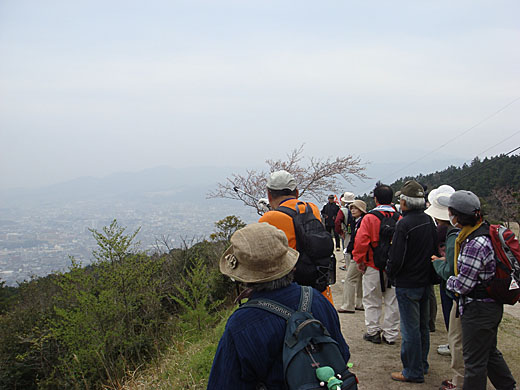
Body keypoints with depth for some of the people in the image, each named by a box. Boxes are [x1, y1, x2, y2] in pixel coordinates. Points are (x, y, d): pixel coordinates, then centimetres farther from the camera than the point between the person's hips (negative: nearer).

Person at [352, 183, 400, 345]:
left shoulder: (369, 218, -13)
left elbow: (361, 241, -17)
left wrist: (359, 260, -3)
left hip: (374, 267, -3)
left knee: (372, 301, 9)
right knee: (392, 301, 11)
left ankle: (374, 332, 13)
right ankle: (390, 334, 15)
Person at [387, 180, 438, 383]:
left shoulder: (404, 224, -21)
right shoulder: (429, 221, 4)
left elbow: (396, 258, -21)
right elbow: (434, 250, 12)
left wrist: (390, 273, -3)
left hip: (407, 284, -8)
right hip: (426, 281, 8)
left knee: (410, 329, 1)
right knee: (422, 326, 18)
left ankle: (413, 372, 9)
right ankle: (422, 365, 31)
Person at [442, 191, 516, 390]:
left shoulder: (475, 245, -28)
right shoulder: (484, 230, 2)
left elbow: (462, 285, -22)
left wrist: (449, 282, -2)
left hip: (479, 310, -10)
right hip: (490, 306, 10)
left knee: (474, 360, 5)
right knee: (490, 352, 24)